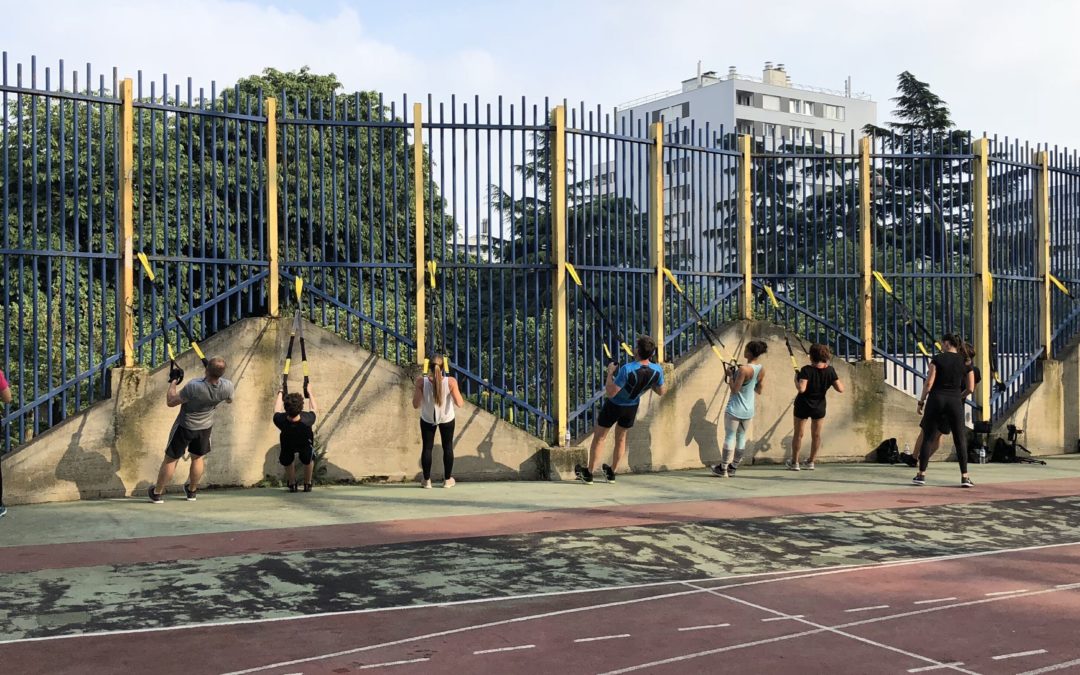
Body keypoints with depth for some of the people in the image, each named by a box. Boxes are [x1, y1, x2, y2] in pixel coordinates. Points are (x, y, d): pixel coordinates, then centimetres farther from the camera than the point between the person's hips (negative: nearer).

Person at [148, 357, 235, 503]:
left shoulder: (193, 387, -38)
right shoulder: (228, 387, -26)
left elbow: (170, 402, -23)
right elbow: (229, 400, 1)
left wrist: (173, 381, -10)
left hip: (185, 426, -4)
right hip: (205, 427, 4)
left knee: (171, 459, 14)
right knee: (198, 457, 25)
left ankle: (157, 493, 28)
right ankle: (191, 491, 42)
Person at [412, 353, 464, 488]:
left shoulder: (422, 381, -25)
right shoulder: (451, 381, -26)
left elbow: (416, 404, -20)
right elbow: (459, 403, -23)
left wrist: (415, 391, -4)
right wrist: (456, 390, -7)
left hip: (427, 419, 0)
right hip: (447, 419, 0)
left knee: (427, 448, 15)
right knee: (448, 447, 17)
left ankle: (427, 480, 19)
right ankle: (448, 480, 24)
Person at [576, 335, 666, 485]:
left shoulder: (627, 369, -36)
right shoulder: (657, 370, -22)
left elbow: (610, 393, -31)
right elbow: (661, 391, -4)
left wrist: (610, 373, -19)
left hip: (614, 405, -4)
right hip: (632, 407, 4)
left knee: (599, 438, 14)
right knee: (621, 439, 25)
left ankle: (589, 474, 22)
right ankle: (611, 473, 36)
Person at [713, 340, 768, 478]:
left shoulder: (743, 369, -23)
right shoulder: (761, 370, 0)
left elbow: (735, 389, -19)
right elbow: (759, 390, 10)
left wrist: (731, 375, -7)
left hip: (734, 410, -7)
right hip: (748, 411, 7)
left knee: (730, 437, 1)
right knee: (741, 437, 14)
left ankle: (723, 469, 6)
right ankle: (733, 467, 21)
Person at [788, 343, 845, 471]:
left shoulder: (807, 370, -21)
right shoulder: (830, 370, -11)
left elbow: (801, 388, -32)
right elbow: (840, 389, -11)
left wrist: (796, 379, -13)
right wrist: (837, 379, 5)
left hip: (803, 406, -3)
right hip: (819, 407, 3)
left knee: (798, 434, 11)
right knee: (816, 435, 15)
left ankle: (794, 462, 18)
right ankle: (811, 462, 24)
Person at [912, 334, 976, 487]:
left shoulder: (937, 359, -3)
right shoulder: (965, 362, 5)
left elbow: (928, 383, -8)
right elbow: (970, 388, 5)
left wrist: (921, 402, 1)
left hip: (936, 400, -1)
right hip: (955, 402, 1)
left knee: (928, 438, 6)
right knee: (960, 440, 7)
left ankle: (921, 475, 5)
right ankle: (964, 477, 0)